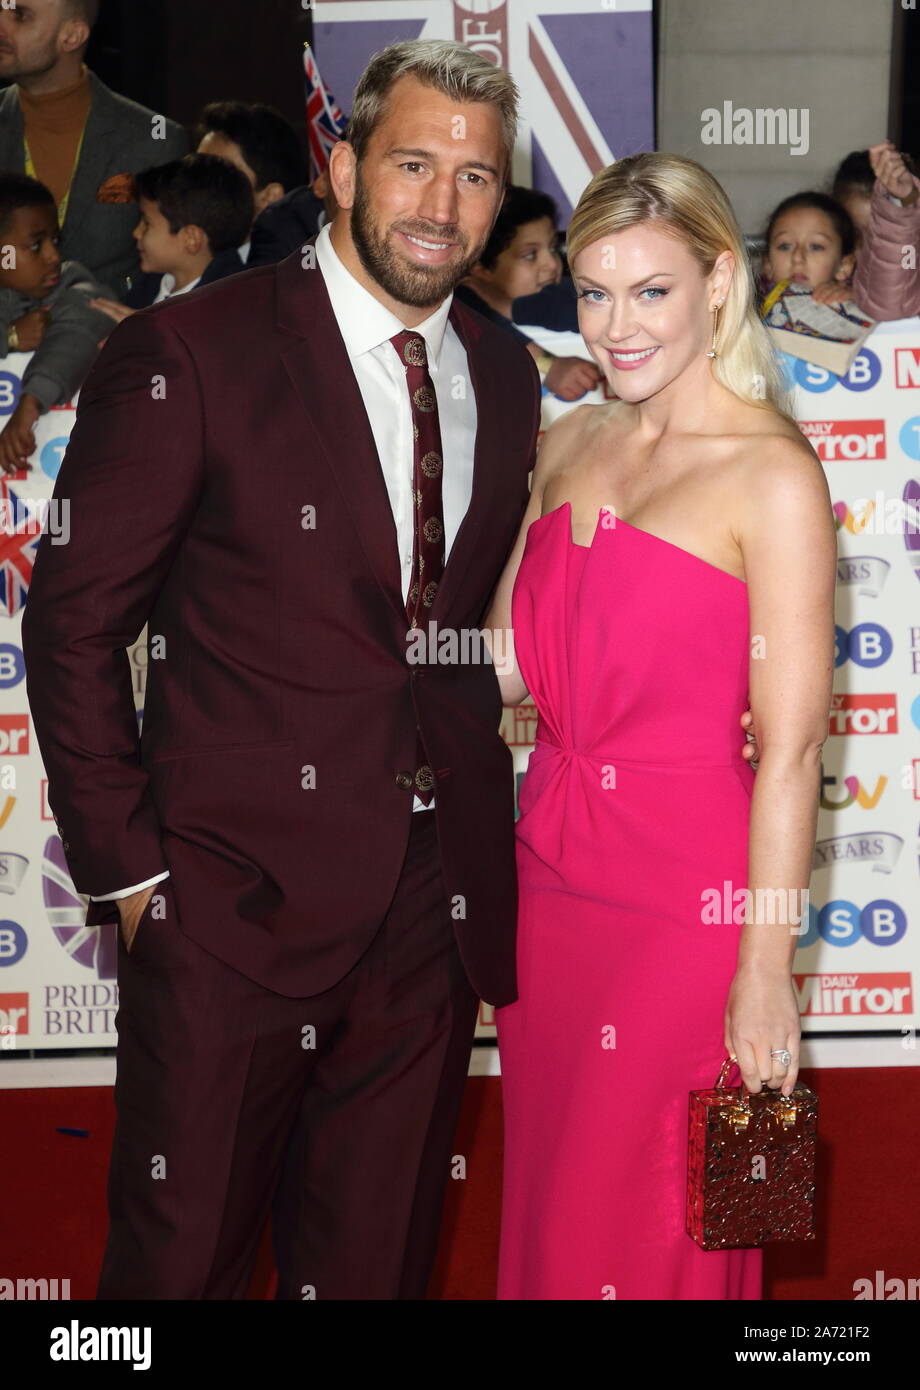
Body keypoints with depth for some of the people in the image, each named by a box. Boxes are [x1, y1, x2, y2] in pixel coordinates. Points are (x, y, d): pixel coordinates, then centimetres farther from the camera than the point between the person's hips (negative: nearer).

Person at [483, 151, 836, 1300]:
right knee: (544, 1210, 14)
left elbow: (790, 748, -14)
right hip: (552, 877, 6)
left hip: (687, 897, -6)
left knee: (650, 1236, 4)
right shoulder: (568, 446, 10)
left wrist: (766, 977, -16)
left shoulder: (772, 475, -12)